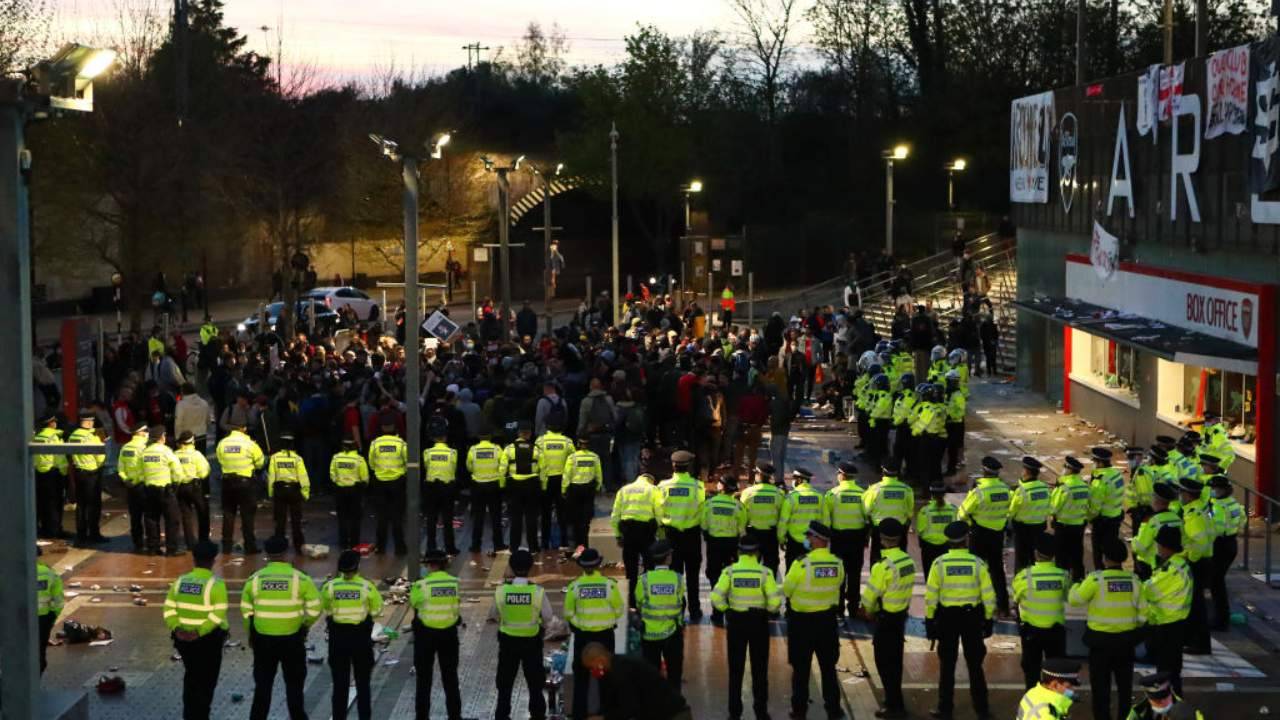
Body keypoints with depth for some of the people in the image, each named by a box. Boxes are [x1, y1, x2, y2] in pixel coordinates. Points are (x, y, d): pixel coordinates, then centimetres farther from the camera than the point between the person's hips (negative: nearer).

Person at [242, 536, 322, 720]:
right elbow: (315, 609, -9)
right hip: (292, 639, -2)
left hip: (263, 639, 2)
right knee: (294, 683, 12)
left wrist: (250, 634, 17)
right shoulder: (300, 578, -9)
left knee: (263, 684, 12)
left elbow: (246, 611, 3)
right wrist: (305, 626, 10)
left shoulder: (255, 579, -3)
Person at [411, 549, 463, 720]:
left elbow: (413, 603, -2)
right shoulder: (455, 583, -8)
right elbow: (457, 605, 0)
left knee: (424, 677, 10)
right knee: (450, 677, 16)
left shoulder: (421, 586, -17)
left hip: (426, 633, -3)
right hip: (449, 632, 3)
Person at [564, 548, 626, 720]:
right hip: (605, 634, 0)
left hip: (582, 635, 0)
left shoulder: (574, 586, -12)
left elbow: (568, 613, -4)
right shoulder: (609, 584, -12)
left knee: (581, 676, 13)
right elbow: (619, 611, -3)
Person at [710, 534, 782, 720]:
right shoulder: (764, 572, -9)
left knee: (736, 669, 12)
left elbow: (716, 598, -16)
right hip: (759, 621, 0)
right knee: (759, 669, 12)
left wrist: (726, 610, 2)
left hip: (735, 621, 0)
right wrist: (770, 611, 6)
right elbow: (775, 602, -15)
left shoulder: (730, 571, -8)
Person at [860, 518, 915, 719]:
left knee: (885, 662, 2)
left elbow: (871, 593, -16)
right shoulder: (908, 561, -1)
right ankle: (894, 700, 31)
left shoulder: (884, 566, -24)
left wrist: (868, 610, 4)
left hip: (886, 618, -8)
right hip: (901, 614, 8)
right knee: (895, 660, 19)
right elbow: (906, 588, 4)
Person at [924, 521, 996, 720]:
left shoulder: (939, 564, -11)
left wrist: (930, 620, 1)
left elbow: (931, 595, -8)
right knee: (975, 664, 13)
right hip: (972, 616, 1)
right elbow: (988, 595, -6)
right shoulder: (977, 563, -9)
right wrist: (988, 619, 6)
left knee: (947, 664, 10)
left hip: (946, 617, -1)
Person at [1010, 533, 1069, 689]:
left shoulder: (1024, 576, -17)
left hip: (1031, 629, -1)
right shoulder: (1063, 575, -13)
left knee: (1031, 667, 12)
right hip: (1056, 628, 1)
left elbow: (1015, 599, -3)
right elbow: (1068, 598, 2)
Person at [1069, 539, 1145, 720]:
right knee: (1125, 682, 19)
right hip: (1126, 638, 4)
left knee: (1100, 683, 9)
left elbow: (1075, 600, -10)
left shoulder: (1096, 579, -17)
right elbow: (1142, 612, 0)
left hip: (1101, 638, -4)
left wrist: (1076, 586, 11)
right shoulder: (1134, 580, -5)